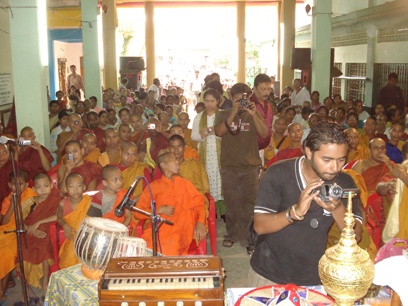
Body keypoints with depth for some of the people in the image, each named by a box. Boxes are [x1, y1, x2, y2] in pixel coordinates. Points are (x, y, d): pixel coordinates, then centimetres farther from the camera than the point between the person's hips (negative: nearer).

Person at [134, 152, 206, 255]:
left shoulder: (184, 183, 20)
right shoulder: (153, 187, 15)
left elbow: (199, 201, 11)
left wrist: (200, 223, -7)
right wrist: (160, 210, -3)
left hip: (179, 230, 0)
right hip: (157, 228, 0)